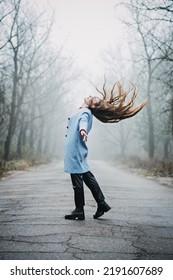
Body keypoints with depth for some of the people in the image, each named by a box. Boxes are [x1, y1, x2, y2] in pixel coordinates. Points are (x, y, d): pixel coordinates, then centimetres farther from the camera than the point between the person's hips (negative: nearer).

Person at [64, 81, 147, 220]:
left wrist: (82, 130, -53)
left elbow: (83, 121, -33)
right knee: (87, 177, 13)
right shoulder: (81, 111, 19)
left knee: (77, 180, -5)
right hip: (74, 150, 10)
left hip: (75, 150, -10)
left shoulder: (85, 112, -11)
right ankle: (102, 204, 19)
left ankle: (79, 211, 2)